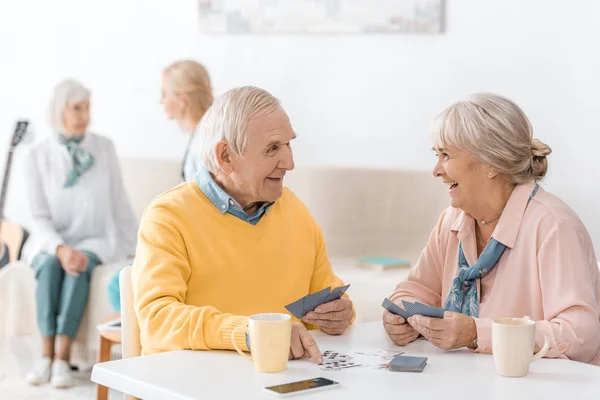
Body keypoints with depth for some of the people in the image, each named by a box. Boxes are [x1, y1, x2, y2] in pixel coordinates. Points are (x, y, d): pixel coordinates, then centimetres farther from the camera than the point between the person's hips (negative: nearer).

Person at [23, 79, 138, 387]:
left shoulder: (104, 147, -1)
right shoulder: (38, 153, -3)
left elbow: (119, 202, 6)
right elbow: (39, 216, -6)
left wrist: (137, 247, 5)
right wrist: (61, 249, -23)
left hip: (95, 241, 0)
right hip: (51, 240, 0)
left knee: (80, 266, -33)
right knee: (51, 265, -34)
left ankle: (62, 358, -36)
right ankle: (47, 356, -34)